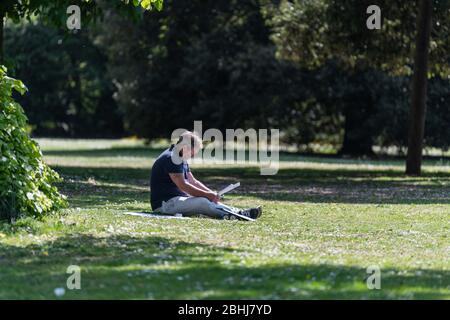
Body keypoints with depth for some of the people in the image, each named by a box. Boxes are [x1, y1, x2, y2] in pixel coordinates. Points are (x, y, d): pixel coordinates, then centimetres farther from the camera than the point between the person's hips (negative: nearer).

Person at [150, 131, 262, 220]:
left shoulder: (181, 159, 18)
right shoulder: (171, 158, -17)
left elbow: (193, 182, 20)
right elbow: (183, 186, -22)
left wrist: (212, 193, 3)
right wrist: (208, 195, -17)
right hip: (165, 203, -10)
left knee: (210, 202, -2)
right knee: (203, 202, -27)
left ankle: (239, 212, -15)